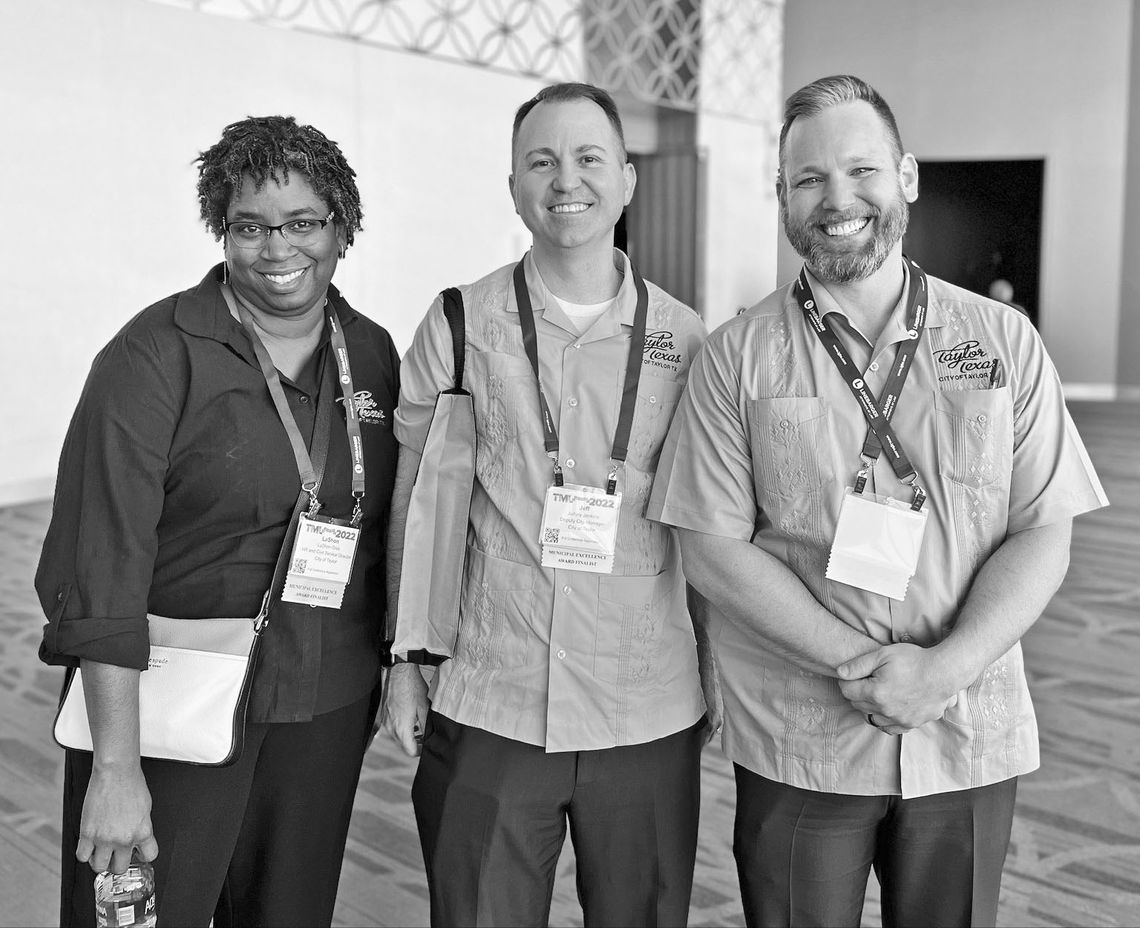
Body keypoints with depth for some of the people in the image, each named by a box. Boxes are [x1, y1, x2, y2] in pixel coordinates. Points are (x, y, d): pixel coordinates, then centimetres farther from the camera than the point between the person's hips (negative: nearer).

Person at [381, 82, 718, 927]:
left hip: (650, 720, 1)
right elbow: (410, 502, 4)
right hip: (486, 714, -1)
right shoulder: (458, 324, -1)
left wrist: (714, 670, 9)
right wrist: (405, 657, 2)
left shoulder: (684, 337, 1)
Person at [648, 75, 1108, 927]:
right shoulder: (736, 357, -3)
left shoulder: (1005, 342, 1)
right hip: (795, 747, -1)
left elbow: (1042, 535, -1)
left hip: (970, 739, 2)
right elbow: (713, 548, -7)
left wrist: (943, 670, -16)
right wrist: (860, 663, -16)